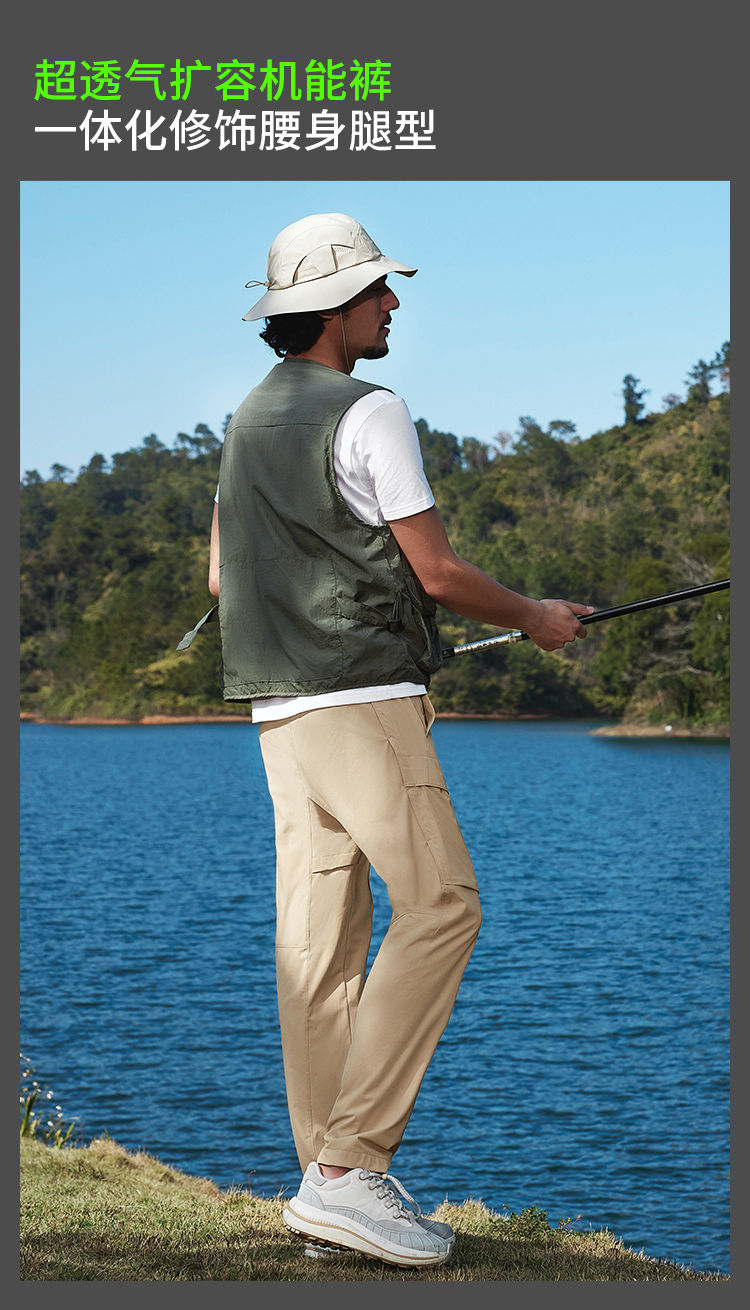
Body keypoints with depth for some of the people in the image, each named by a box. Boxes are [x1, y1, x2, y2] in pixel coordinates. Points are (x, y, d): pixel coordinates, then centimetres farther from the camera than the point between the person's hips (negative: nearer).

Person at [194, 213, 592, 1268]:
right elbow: (439, 572, -11)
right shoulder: (368, 414, -10)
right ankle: (349, 1169, -14)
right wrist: (537, 618, 6)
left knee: (320, 939, 7)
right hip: (361, 699, -9)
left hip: (278, 706, 9)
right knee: (440, 906, -8)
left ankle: (330, 1182, 9)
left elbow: (222, 576, 23)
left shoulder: (250, 418, 17)